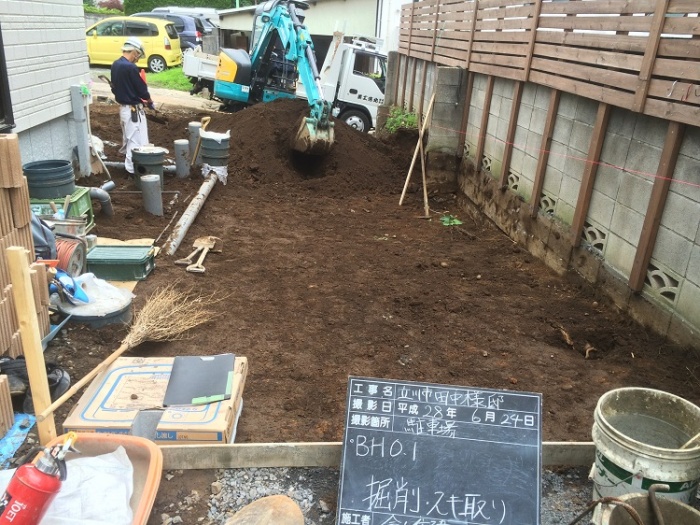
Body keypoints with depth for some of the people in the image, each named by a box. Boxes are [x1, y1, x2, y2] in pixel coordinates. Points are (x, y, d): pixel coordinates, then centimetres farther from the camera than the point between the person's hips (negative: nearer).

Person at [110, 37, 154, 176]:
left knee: (128, 138, 21)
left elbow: (114, 87, 14)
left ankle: (128, 164, 32)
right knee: (136, 141, -2)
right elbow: (142, 89, -14)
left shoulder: (115, 65, 6)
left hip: (123, 107, 9)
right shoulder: (130, 67, -21)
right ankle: (133, 169, 1)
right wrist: (150, 102, 3)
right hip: (133, 109, -9)